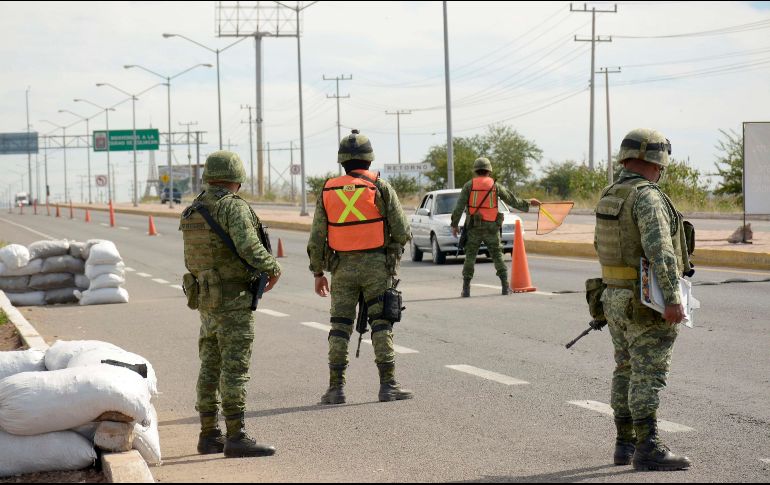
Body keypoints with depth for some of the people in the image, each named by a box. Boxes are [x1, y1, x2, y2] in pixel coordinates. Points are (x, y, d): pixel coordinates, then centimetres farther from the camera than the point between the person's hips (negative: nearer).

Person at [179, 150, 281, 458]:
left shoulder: (192, 211, 11)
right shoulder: (233, 207, -14)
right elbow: (249, 247, -25)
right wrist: (273, 267, -9)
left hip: (205, 299, 8)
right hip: (233, 300, -8)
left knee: (210, 367, 12)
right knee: (235, 368, -9)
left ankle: (209, 435, 18)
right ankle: (236, 438, -11)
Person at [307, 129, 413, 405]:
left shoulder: (328, 191, 4)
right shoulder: (380, 187, -4)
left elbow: (317, 238, 6)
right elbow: (402, 232, -5)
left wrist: (318, 272, 14)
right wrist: (394, 249, 17)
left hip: (342, 268, 2)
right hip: (376, 266, -2)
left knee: (340, 327, 7)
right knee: (381, 325, 1)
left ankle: (336, 387, 4)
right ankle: (388, 384, -4)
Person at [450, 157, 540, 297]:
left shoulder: (469, 185, 1)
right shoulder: (495, 186, 4)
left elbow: (459, 206, -4)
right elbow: (512, 200, 9)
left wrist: (454, 224, 0)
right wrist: (528, 203, 24)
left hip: (474, 227, 0)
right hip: (492, 227, 0)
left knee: (470, 257, 6)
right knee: (498, 256, 9)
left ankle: (466, 289, 1)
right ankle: (505, 287, 2)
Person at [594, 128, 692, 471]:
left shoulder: (608, 197, 11)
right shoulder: (647, 196, -17)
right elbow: (660, 249, -26)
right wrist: (673, 298, -28)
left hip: (615, 297, 9)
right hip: (648, 303, -9)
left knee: (627, 371, 14)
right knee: (649, 375, -7)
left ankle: (625, 444, 18)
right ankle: (648, 449, -7)